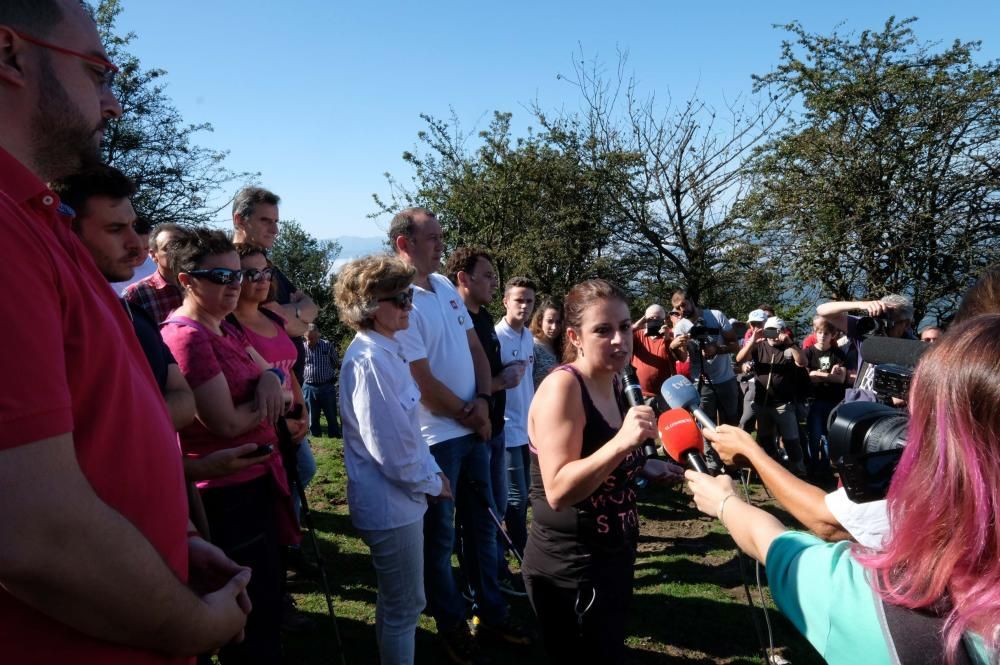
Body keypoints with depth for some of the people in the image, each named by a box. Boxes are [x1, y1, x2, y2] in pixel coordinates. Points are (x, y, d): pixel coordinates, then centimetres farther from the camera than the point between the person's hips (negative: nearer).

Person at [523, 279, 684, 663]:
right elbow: (558, 492, -30)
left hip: (613, 558, 9)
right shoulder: (562, 386, -22)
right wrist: (622, 442, -37)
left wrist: (645, 468, 5)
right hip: (569, 569, -9)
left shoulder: (612, 386, 4)